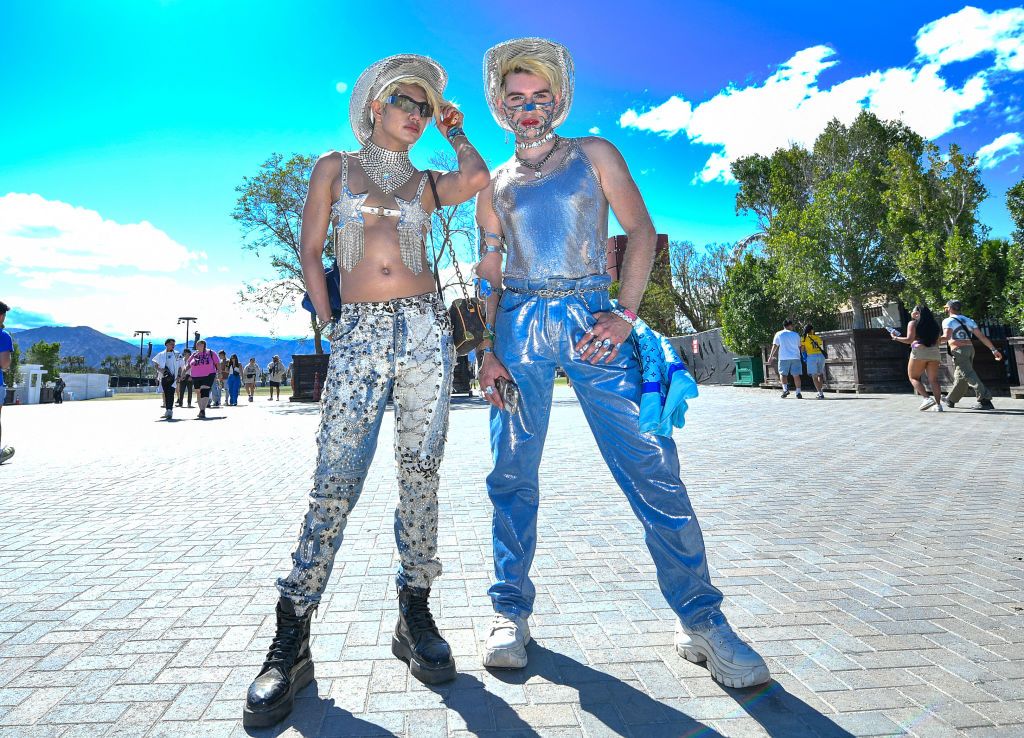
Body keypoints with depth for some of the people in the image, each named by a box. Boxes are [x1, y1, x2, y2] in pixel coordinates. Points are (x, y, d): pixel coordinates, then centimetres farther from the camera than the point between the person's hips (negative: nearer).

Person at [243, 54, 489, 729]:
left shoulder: (424, 183, 19)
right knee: (336, 483, -9)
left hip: (425, 325, 2)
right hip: (358, 332, -2)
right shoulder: (336, 167, 16)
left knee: (421, 474, 1)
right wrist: (331, 324, 2)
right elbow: (310, 252, 11)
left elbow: (478, 179, -3)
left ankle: (415, 614, 14)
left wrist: (454, 131, 14)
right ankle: (292, 642, 3)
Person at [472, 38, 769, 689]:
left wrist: (625, 314, -9)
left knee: (651, 466, -9)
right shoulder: (494, 185, 19)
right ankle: (512, 611, 16)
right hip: (519, 324, 3)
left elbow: (642, 231, 6)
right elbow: (489, 275, 16)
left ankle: (702, 620, 3)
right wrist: (488, 348, 1)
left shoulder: (594, 154, 14)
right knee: (513, 474, 1)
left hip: (592, 317, -2)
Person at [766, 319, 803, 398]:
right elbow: (799, 346, 14)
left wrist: (771, 356, 2)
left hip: (784, 358, -1)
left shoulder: (779, 334, 3)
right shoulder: (796, 334, 8)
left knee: (782, 374, 8)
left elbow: (775, 346, -1)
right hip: (795, 357, 1)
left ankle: (785, 389, -11)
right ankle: (798, 393, 2)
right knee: (796, 375, 3)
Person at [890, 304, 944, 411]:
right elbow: (939, 340, 14)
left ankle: (927, 398, -12)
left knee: (913, 377, 5)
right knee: (934, 380, 6)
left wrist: (895, 337, 4)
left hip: (919, 351, -5)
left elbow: (909, 340, -8)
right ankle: (938, 404, 0)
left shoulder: (913, 323, 0)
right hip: (934, 352, 5)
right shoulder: (934, 323, 17)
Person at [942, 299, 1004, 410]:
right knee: (960, 376, 16)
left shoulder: (948, 321, -3)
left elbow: (946, 337, -19)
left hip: (959, 350, -8)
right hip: (970, 348, 8)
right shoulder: (968, 320, 18)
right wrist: (994, 349, 9)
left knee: (968, 375, -13)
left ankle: (985, 400, -24)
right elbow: (981, 336, 12)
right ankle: (951, 400, 29)